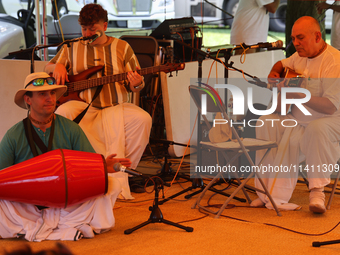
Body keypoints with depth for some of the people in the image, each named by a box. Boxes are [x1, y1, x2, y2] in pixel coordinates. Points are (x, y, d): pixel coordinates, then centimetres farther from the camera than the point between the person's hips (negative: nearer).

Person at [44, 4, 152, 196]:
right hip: (83, 106, 0)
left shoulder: (122, 47, 10)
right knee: (61, 115, -32)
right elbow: (47, 69, 20)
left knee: (143, 119, -28)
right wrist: (57, 67, -4)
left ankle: (121, 170, -12)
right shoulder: (72, 48, 13)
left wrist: (136, 84, -15)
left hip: (115, 108, 0)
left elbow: (135, 84, 11)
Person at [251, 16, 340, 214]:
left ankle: (317, 190, -29)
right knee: (266, 122, -10)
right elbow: (282, 64, 34)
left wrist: (298, 95, -34)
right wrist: (274, 73, 10)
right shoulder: (300, 56, 9)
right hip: (299, 119, 8)